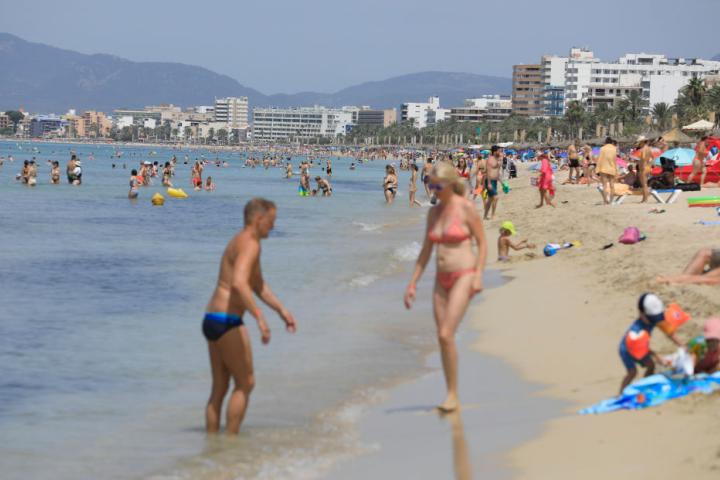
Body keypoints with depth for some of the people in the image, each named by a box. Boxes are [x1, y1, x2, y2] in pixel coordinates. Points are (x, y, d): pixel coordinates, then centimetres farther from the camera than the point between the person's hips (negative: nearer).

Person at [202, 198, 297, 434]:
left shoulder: (241, 242, 19)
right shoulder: (250, 244, -14)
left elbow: (259, 286, 30)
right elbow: (239, 283, -31)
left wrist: (282, 310, 25)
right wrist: (260, 317, -34)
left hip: (212, 319, 10)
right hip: (227, 321, -10)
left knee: (219, 388, 12)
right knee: (245, 383, -2)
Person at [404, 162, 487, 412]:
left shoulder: (466, 208, -8)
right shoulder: (434, 212, 10)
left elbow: (482, 243, -5)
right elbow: (426, 251, 16)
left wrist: (478, 275, -16)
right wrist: (412, 283, 13)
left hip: (463, 277, -7)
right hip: (442, 279, 7)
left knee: (446, 334, -16)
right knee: (442, 338, 5)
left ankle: (453, 396, -8)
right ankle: (451, 396, 14)